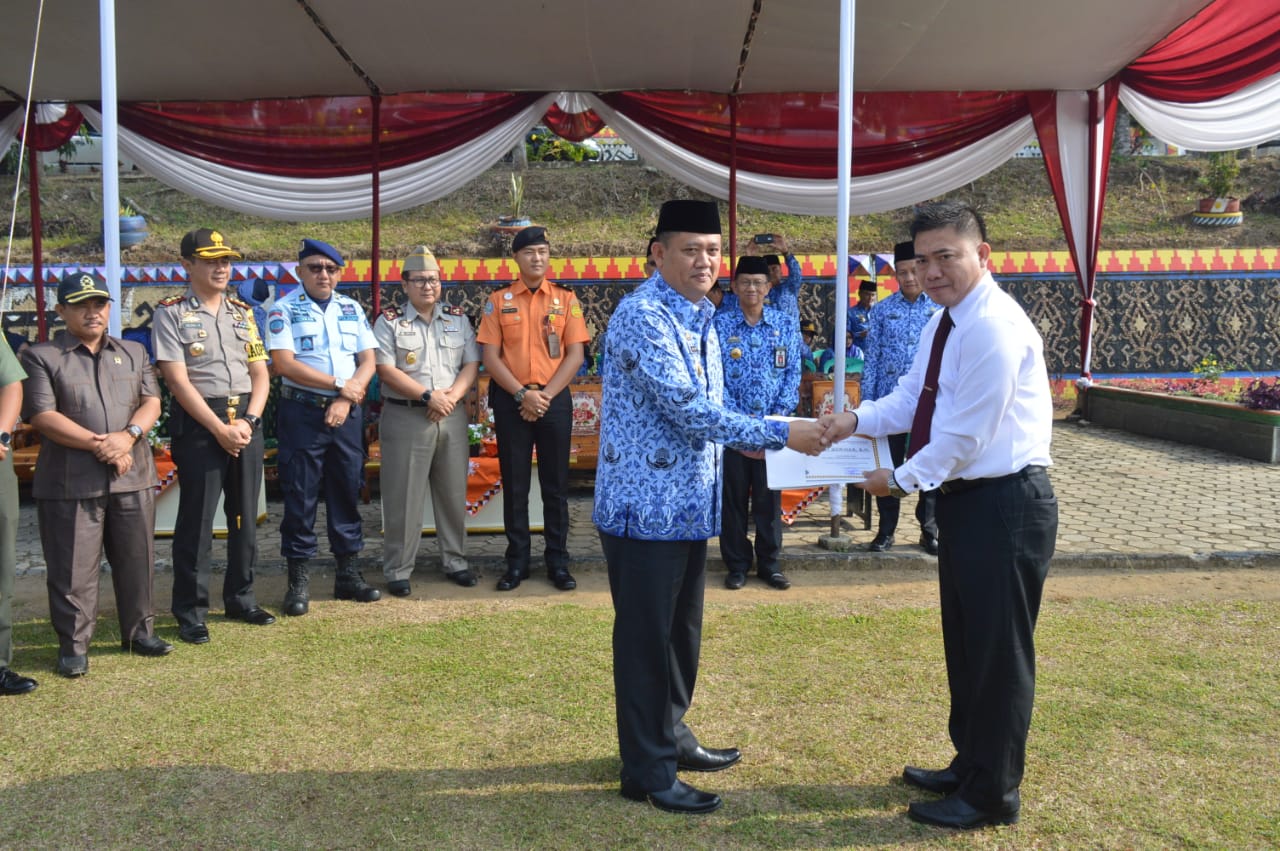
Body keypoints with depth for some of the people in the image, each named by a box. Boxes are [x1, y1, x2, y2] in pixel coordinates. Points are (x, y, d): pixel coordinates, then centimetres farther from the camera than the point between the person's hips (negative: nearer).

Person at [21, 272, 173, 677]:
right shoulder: (41, 357, 1)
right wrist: (97, 444, -16)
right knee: (73, 567, 2)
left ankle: (140, 631, 25)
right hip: (69, 481, -4)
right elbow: (42, 415, -9)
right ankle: (73, 644, 14)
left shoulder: (134, 352, 15)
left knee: (137, 560, 11)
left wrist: (128, 436, -13)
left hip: (133, 476, 4)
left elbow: (151, 401, 6)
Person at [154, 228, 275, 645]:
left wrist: (248, 421, -7)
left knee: (245, 515, 12)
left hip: (247, 421, 5)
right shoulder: (171, 313, -4)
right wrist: (220, 429, -16)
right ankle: (190, 612, 11)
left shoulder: (243, 311, 12)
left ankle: (241, 599, 26)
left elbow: (260, 374, 9)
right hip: (198, 423, -5)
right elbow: (177, 380, -11)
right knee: (196, 519, 0)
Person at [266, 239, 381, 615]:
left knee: (347, 492, 9)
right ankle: (298, 580, 9)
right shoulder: (284, 309, -1)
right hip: (302, 411, -4)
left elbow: (368, 361, 7)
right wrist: (339, 384, -13)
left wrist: (347, 399, -8)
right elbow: (284, 362, -12)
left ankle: (348, 573, 19)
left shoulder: (352, 309, 12)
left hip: (348, 413, 4)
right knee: (300, 496, 1)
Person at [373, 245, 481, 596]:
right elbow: (386, 370, -10)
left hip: (452, 417, 4)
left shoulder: (458, 318, 10)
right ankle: (398, 570, 10)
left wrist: (452, 395, -11)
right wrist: (428, 396, -16)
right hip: (405, 418, -3)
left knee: (453, 492, 10)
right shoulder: (389, 321, -1)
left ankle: (455, 560, 24)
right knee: (403, 498, 0)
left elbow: (472, 364, 6)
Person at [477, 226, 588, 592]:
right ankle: (516, 561, 16)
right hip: (511, 401, 0)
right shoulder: (499, 300, 4)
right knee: (514, 483, 6)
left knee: (555, 483, 5)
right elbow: (490, 356, -1)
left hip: (555, 399, 0)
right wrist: (522, 394, -12)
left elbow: (575, 354, -1)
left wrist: (546, 395, -10)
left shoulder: (565, 298, 4)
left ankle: (558, 561, 15)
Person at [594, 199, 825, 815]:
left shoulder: (699, 318, 12)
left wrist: (738, 439, 5)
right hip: (647, 504, -9)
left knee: (682, 630, 19)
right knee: (646, 637, 2)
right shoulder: (642, 316, -17)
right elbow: (688, 411, -24)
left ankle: (671, 736, 36)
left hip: (689, 504, 9)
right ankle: (647, 772, 15)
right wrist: (781, 433, -22)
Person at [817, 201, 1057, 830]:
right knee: (964, 643, 21)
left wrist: (901, 480, -10)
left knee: (998, 652, 4)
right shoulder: (944, 323, 10)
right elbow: (910, 399, 14)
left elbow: (964, 436, -21)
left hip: (1005, 504, -10)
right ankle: (968, 766, 39)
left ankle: (991, 795, 21)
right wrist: (856, 420, -5)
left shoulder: (994, 328, -22)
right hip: (964, 498, 10)